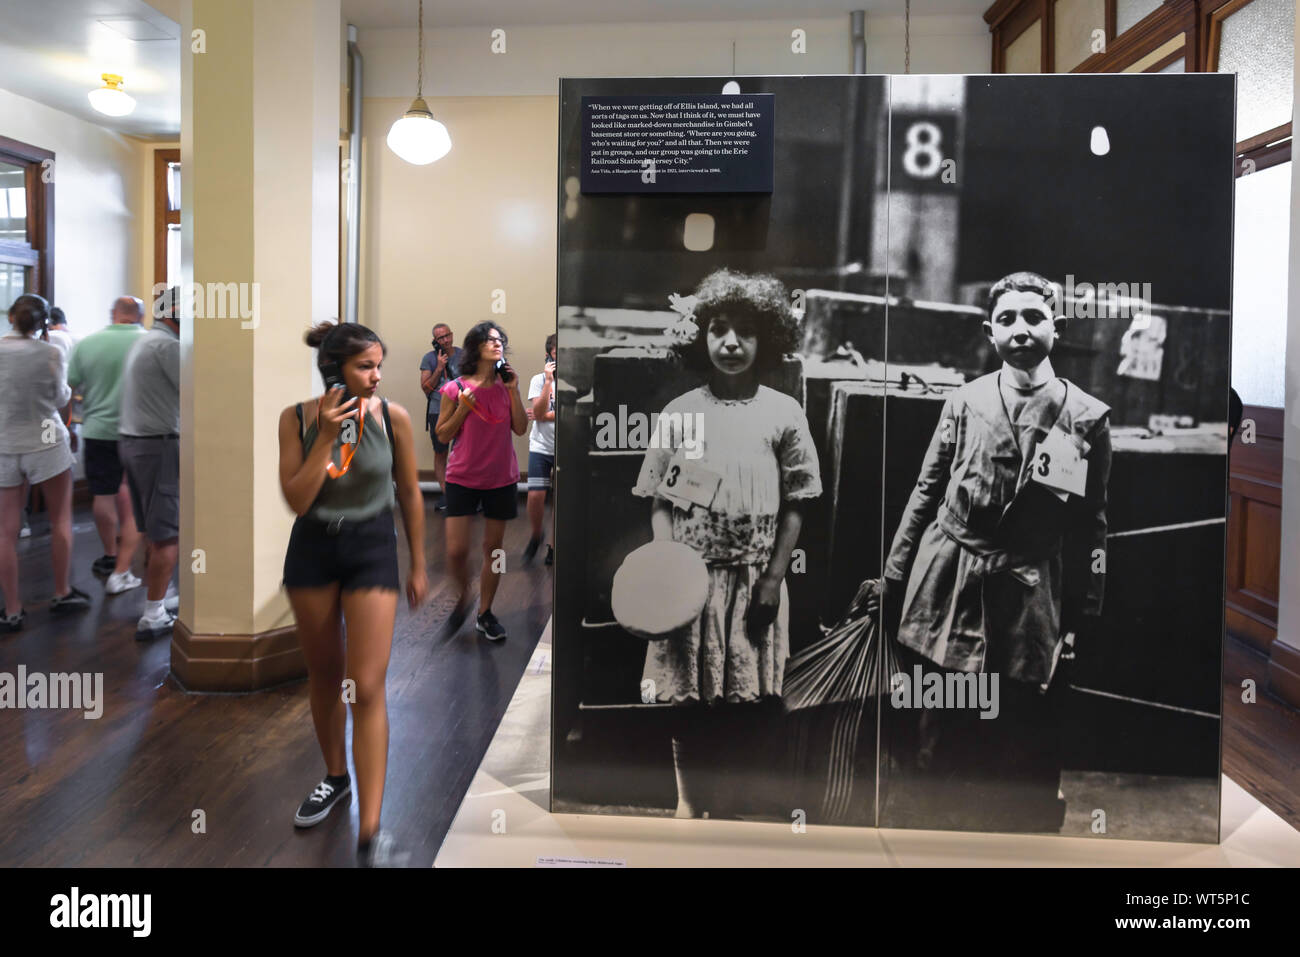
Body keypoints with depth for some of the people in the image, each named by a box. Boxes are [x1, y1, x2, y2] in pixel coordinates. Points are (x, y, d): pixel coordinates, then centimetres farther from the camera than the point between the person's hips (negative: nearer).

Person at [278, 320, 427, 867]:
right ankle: (335, 777, 41)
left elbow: (410, 495, 0)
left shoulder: (393, 417, -11)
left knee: (366, 689, -8)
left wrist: (418, 566, 6)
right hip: (312, 550, 2)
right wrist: (328, 436, -22)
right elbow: (296, 501, -14)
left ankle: (370, 834, -4)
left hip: (372, 550, -2)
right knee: (324, 676, 17)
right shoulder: (296, 418, -9)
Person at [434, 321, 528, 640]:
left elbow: (521, 429, -3)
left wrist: (514, 390, -8)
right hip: (462, 479, -3)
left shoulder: (505, 386, 4)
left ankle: (485, 613, 21)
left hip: (501, 479, 3)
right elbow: (442, 436, -2)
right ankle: (463, 597, 22)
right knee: (456, 550, -7)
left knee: (493, 548, 8)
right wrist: (463, 408, -16)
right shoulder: (456, 388, -5)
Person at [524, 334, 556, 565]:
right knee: (535, 496, -9)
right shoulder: (539, 379, 0)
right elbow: (539, 412, -14)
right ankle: (536, 535, 18)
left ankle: (554, 545, 21)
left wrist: (544, 416, -13)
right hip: (541, 447, 0)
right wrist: (548, 381, -18)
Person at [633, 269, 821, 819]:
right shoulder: (678, 413, 3)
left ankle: (729, 809, 21)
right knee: (691, 702, 6)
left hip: (753, 583, 0)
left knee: (747, 705, 5)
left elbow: (794, 507, 1)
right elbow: (660, 504, 3)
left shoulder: (782, 413, 1)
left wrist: (773, 580, -4)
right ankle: (691, 806, 22)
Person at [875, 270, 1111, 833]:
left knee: (1029, 755, 7)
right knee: (943, 749, 11)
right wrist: (893, 579, 4)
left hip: (1031, 602, -1)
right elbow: (926, 493, 6)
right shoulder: (963, 402, 3)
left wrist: (1082, 619, 1)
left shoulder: (1088, 416, 1)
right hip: (947, 591, 1)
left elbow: (1092, 526, 3)